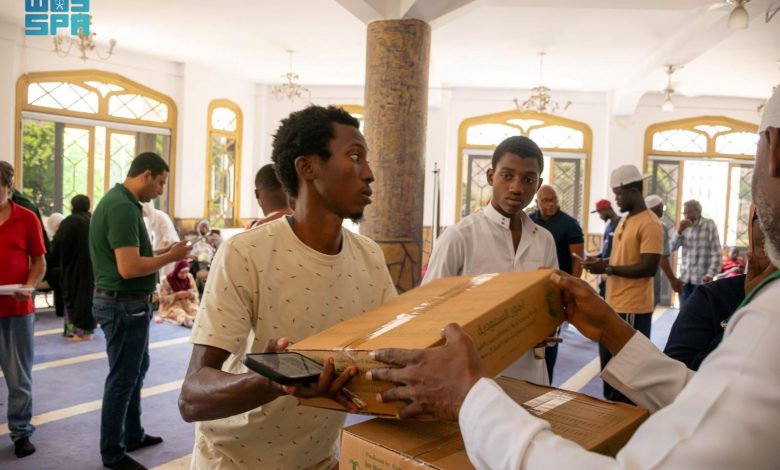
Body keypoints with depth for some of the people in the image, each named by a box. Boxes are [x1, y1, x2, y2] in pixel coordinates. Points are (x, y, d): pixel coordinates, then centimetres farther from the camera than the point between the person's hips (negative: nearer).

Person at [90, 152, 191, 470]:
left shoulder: (120, 201, 10)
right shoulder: (122, 206, -22)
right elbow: (129, 267, -28)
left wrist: (162, 254, 8)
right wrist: (170, 257, -16)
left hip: (128, 303, 11)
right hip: (124, 305, -11)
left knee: (136, 369, 22)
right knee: (123, 378, 3)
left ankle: (133, 435, 37)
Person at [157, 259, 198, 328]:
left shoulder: (189, 277, 1)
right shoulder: (166, 280, -10)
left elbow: (196, 294, 8)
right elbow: (162, 299, -8)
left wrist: (190, 294, -15)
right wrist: (176, 295, -22)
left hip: (187, 303, 3)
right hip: (171, 305, -3)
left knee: (196, 311, -30)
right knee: (179, 313, -37)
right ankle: (185, 320, -63)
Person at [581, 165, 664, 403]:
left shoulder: (650, 224, -15)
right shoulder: (624, 221, 14)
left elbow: (648, 268, -21)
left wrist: (607, 268, -19)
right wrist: (601, 262, 5)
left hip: (633, 309, -10)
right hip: (613, 305, 10)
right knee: (609, 363, 18)